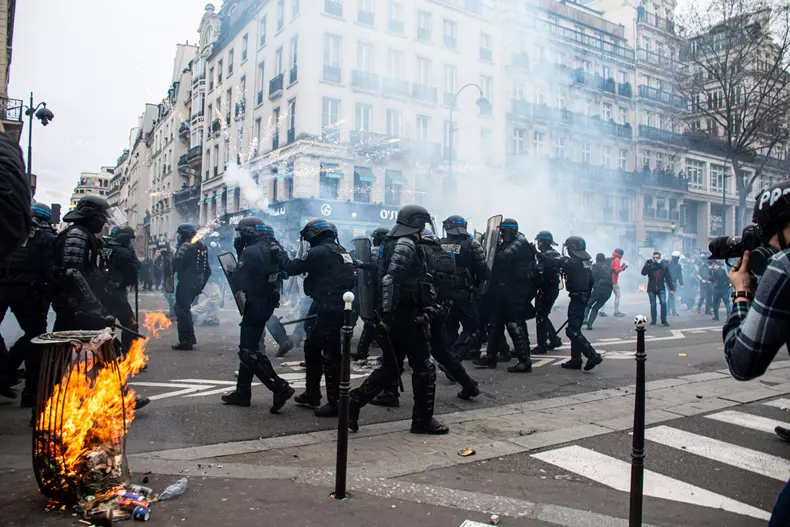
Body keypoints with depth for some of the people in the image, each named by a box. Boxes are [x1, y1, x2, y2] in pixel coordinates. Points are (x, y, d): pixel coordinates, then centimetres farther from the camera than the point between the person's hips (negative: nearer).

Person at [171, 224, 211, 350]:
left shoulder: (186, 246, -14)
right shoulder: (203, 246, 14)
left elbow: (176, 263, -22)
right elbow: (207, 269, 18)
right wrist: (202, 283, 22)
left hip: (186, 282, -9)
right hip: (197, 282, 9)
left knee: (182, 310, -2)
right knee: (185, 308, 22)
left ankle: (185, 341, -1)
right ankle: (190, 337, 27)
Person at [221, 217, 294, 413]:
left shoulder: (251, 251, -19)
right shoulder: (274, 248, 7)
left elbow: (239, 282, -20)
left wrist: (232, 272, 4)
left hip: (255, 305, -9)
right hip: (268, 303, 9)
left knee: (249, 352, -6)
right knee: (249, 347, 18)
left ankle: (280, 387, -13)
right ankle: (242, 392, 26)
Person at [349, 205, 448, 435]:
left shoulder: (392, 243, 16)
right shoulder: (406, 244, -14)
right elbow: (390, 279, -25)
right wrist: (388, 311, -26)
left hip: (394, 316, 10)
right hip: (408, 317, -9)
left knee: (390, 367, 16)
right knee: (424, 368, 3)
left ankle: (353, 402, 11)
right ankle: (423, 420, 13)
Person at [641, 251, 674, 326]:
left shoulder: (664, 266, 2)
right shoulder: (650, 266, 0)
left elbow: (668, 278, 4)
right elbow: (643, 273, -15)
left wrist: (671, 288, 0)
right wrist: (646, 265, -28)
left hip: (661, 288, 0)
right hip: (651, 289, 0)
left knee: (663, 303, -12)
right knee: (653, 304, 6)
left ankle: (664, 320, -4)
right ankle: (653, 320, 16)